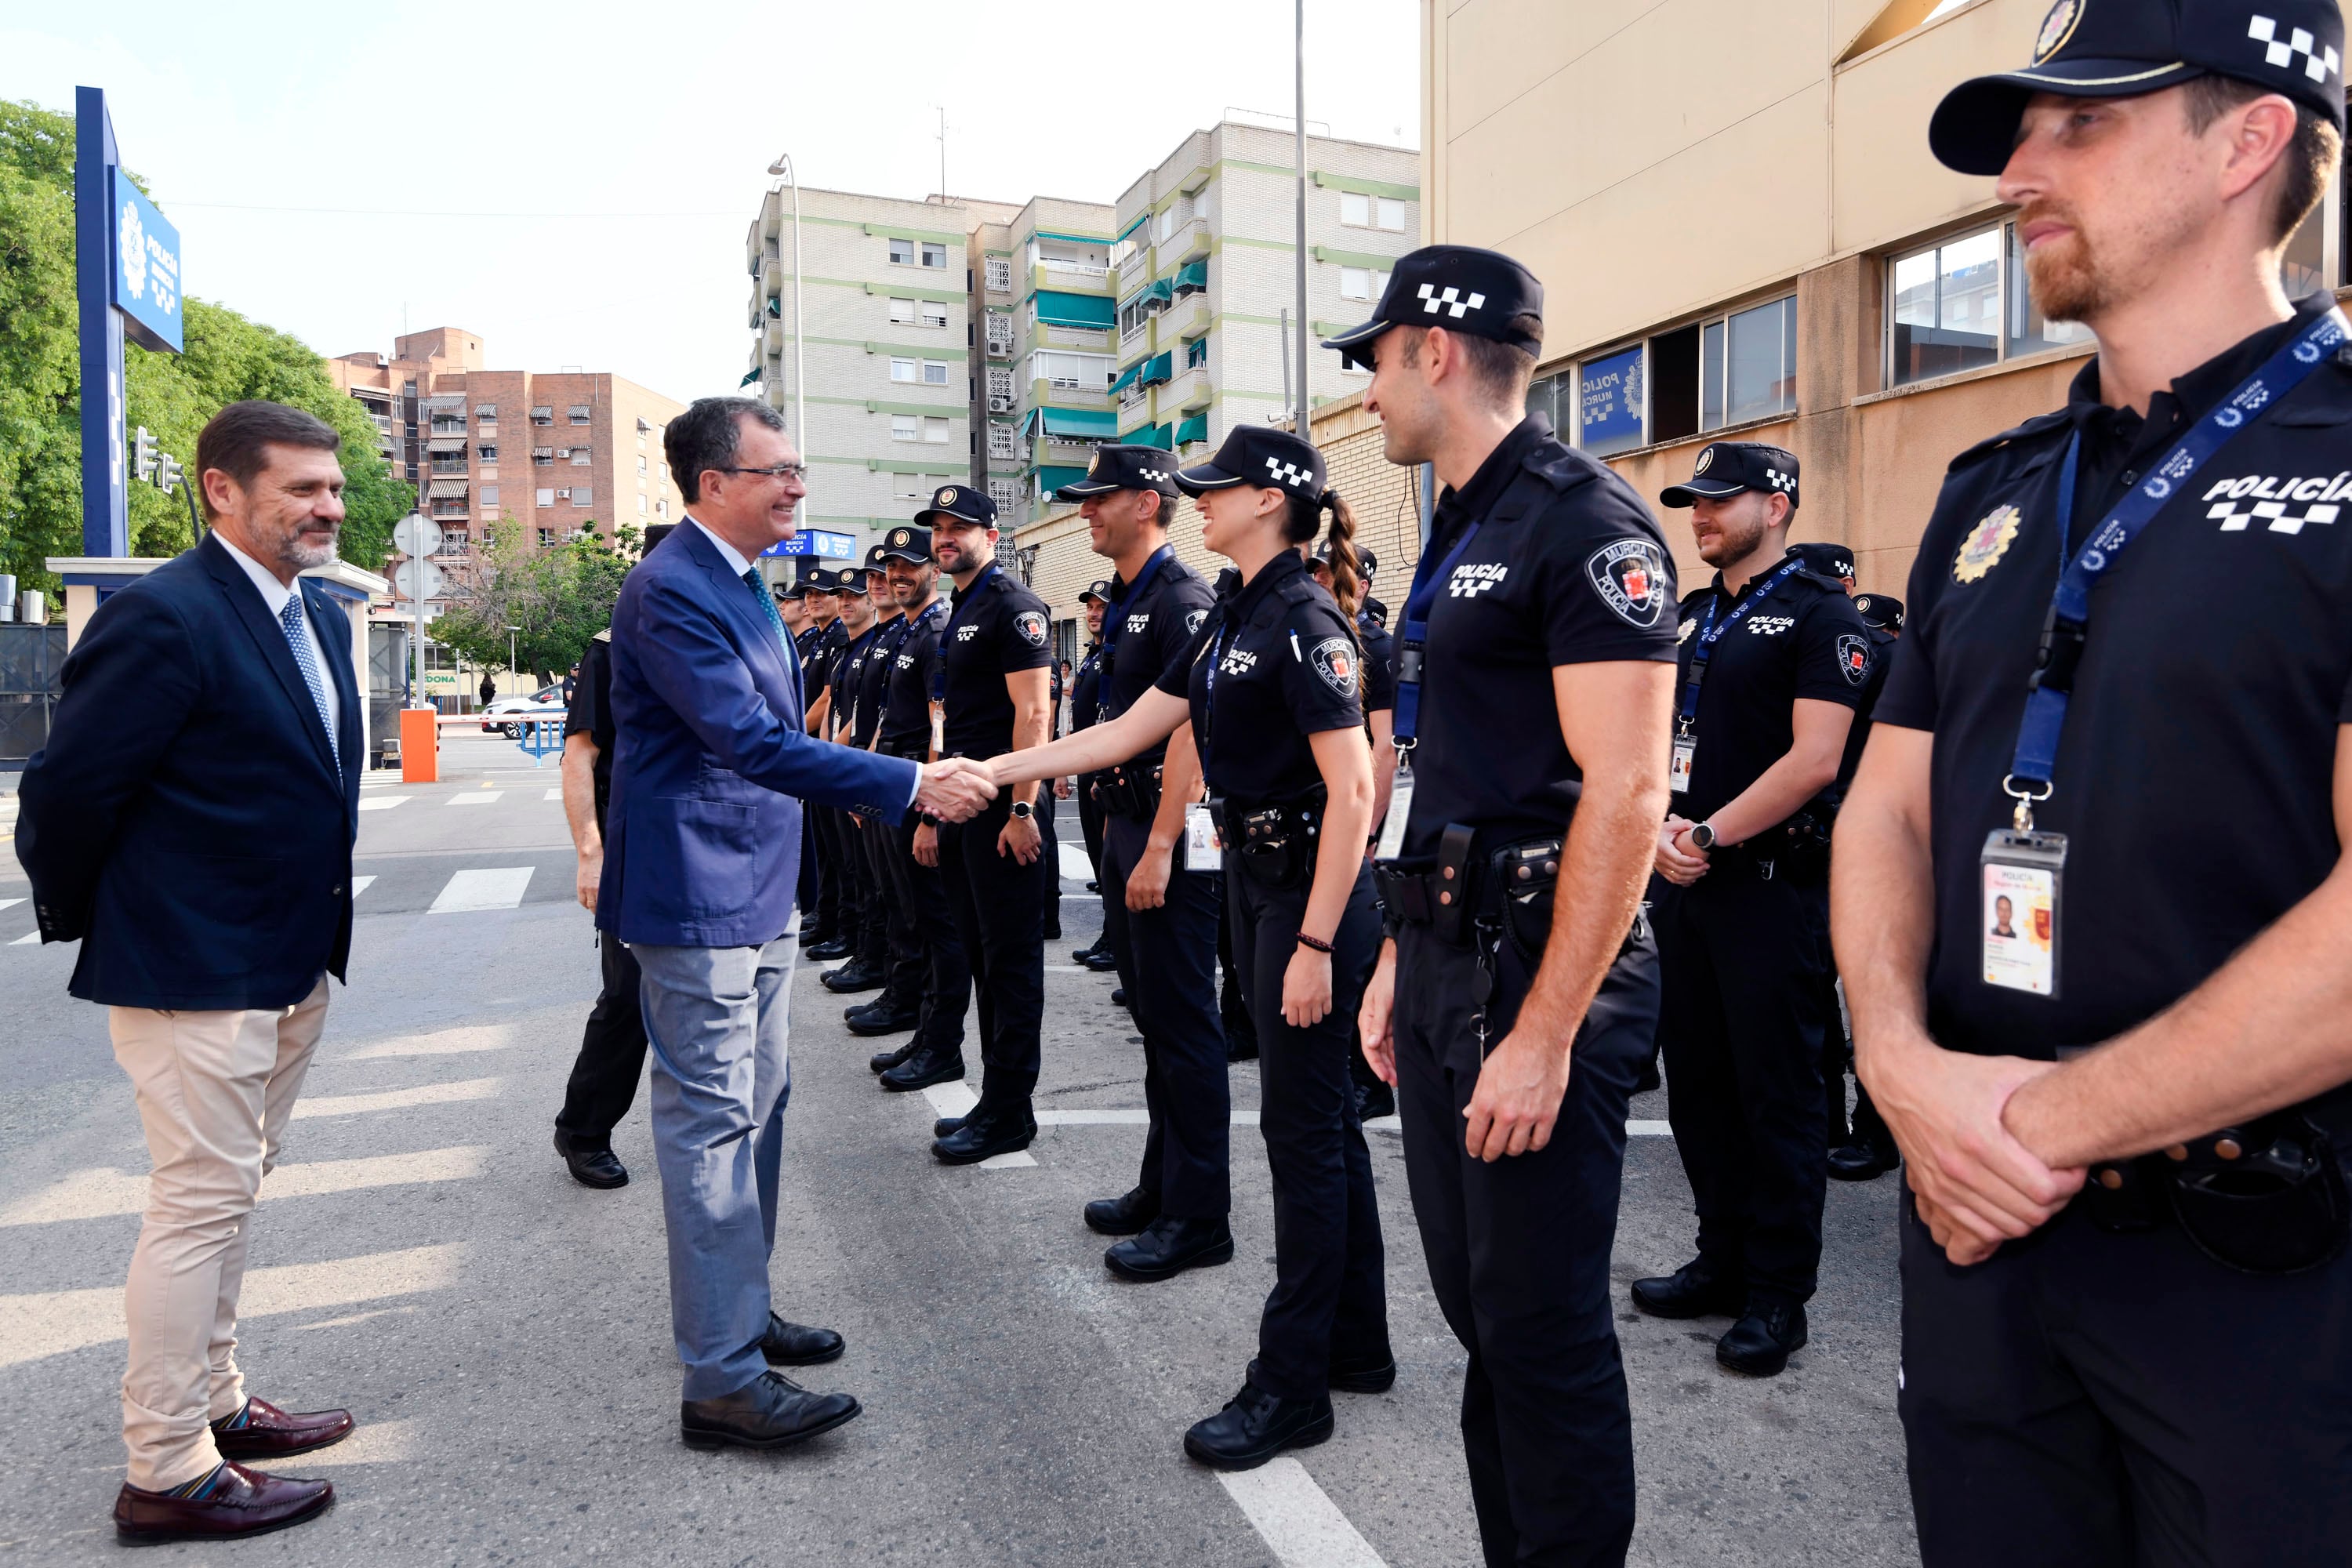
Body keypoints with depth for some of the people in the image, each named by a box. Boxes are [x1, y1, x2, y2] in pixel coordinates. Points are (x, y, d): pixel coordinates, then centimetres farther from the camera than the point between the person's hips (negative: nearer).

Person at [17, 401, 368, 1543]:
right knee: (200, 1203, 0)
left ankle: (212, 1400, 36)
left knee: (231, 1194, 20)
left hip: (291, 965, 9)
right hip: (192, 970, -9)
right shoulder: (164, 616, -18)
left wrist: (320, 930, 15)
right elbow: (66, 788, -17)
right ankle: (165, 1474, 15)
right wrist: (83, 926, -3)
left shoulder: (320, 618, 10)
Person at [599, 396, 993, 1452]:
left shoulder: (740, 582, 14)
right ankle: (723, 1381, 2)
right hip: (697, 899, -10)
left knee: (756, 1110, 18)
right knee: (713, 1124, -6)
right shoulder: (670, 590, -19)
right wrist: (912, 785, -28)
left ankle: (737, 1311, 32)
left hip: (756, 893, 10)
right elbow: (751, 741, -27)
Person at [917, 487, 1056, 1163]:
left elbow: (1033, 709, -17)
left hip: (1002, 809, -10)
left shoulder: (1013, 606, -9)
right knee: (982, 956, 13)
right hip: (961, 807, 10)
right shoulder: (958, 617, 19)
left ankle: (1008, 1112, 5)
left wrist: (1022, 809, -21)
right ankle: (997, 1099, 22)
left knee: (1011, 959, -3)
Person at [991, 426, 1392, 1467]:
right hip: (1257, 879, 10)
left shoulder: (1303, 621, -16)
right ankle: (1356, 1343, 30)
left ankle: (1291, 1386, 12)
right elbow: (1130, 731, 15)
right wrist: (1000, 769, 11)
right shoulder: (1231, 619, 13)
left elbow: (1352, 788, -21)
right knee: (1322, 1116, 16)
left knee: (1302, 1128, -1)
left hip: (1312, 893, -10)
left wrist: (1315, 944, -23)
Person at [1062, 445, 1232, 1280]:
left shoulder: (1182, 599, -14)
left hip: (1168, 837, -10)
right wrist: (1118, 829, 18)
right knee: (1152, 1016, 16)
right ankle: (1161, 1186, 28)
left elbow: (1189, 731, -21)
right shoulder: (1125, 601, 16)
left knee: (1183, 1024, -3)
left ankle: (1197, 1216, 7)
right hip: (1125, 828, 10)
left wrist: (1159, 850, -24)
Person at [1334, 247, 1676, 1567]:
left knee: (1542, 1324, 2)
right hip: (1446, 961, 9)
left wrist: (1545, 1030, -22)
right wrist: (1400, 956, 17)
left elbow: (1626, 790, -20)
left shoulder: (1583, 521, -13)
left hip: (1536, 973, -9)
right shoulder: (1459, 535, 16)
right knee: (1477, 1307, 18)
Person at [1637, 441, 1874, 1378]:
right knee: (1697, 1080, 13)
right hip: (1683, 881, 8)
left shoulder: (1819, 615, -7)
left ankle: (1779, 1293, 13)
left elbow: (1813, 758, -16)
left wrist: (1712, 836, -16)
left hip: (1774, 886, -7)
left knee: (1777, 1092, 1)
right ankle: (1723, 1261, 28)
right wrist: (1662, 828, -4)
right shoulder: (1690, 618, 15)